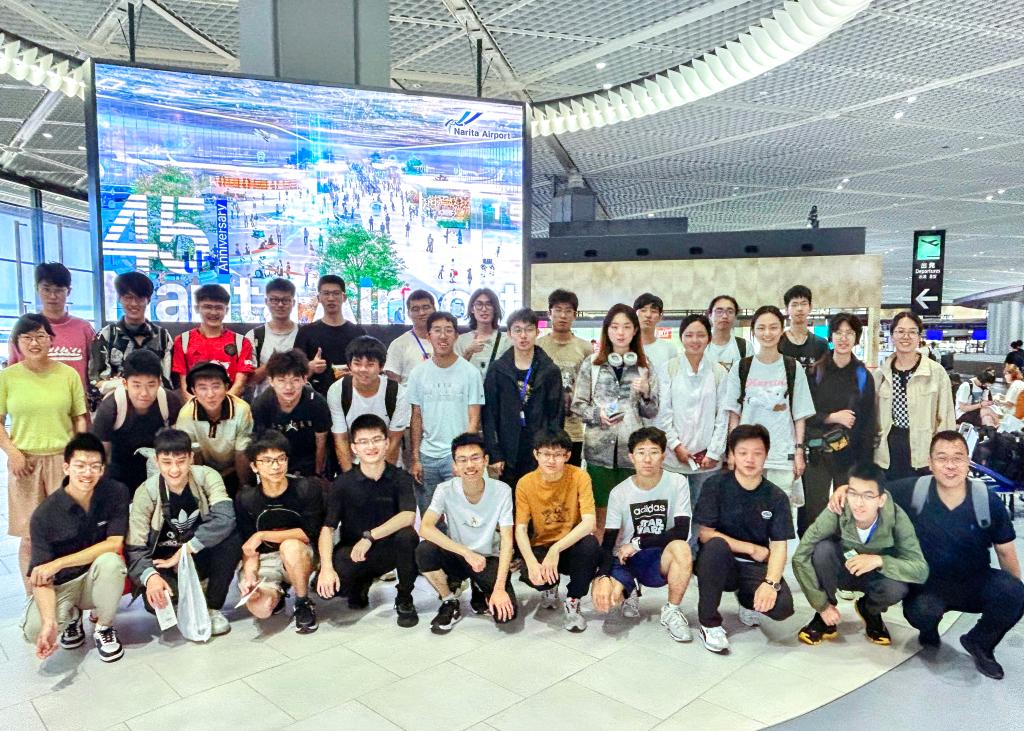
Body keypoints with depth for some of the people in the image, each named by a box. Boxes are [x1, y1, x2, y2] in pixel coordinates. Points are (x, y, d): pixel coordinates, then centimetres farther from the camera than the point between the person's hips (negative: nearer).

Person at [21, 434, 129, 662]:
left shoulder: (116, 493, -16)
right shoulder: (45, 514, -18)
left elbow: (114, 544, -19)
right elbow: (41, 576, -19)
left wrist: (58, 564, -26)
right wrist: (50, 622, -34)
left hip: (99, 580, 0)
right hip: (61, 585, 0)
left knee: (110, 561, -34)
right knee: (33, 630, -28)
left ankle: (104, 627, -5)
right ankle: (71, 616, 10)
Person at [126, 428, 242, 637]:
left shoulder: (207, 477, -16)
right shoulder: (146, 493, -14)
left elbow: (224, 519, -31)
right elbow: (135, 549, -16)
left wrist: (183, 551, -30)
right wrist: (150, 576, -36)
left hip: (200, 556, 0)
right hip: (165, 562, 0)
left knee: (232, 538, -30)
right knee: (155, 600, -31)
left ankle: (212, 607, -9)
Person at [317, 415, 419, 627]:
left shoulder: (400, 478, -9)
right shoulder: (343, 483, -7)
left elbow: (408, 517, -25)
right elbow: (327, 528, -12)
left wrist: (369, 536, -31)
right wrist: (326, 568, -26)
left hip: (389, 550, -1)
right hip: (352, 552, 1)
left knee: (407, 536, -34)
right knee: (326, 585, -28)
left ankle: (404, 600, -7)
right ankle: (360, 585, 12)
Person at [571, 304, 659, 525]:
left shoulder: (644, 366, 8)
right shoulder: (591, 363, 3)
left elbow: (652, 412, 8)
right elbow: (577, 405, 3)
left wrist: (646, 392, -11)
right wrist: (597, 414, -15)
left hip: (632, 449, 1)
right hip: (599, 448, -1)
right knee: (601, 510, 6)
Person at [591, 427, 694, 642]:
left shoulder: (677, 483, -9)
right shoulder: (619, 492, -5)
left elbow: (681, 531, -18)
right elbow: (608, 542, -7)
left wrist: (638, 543, -18)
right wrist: (603, 577, -24)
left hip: (660, 560, -1)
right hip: (625, 560, 1)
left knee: (681, 548, -35)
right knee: (602, 598, -28)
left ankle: (672, 611, -8)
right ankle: (630, 590, 11)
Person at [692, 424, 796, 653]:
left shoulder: (777, 497, -3)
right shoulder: (715, 486, -9)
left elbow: (779, 547, -9)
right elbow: (706, 534, -12)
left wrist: (771, 583, -27)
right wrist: (752, 549, -13)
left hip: (755, 567, 2)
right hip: (719, 564, -2)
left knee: (783, 606, -27)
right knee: (717, 545, -36)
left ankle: (747, 600, 13)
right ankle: (709, 622, -16)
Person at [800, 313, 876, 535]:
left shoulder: (864, 376, 4)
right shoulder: (814, 372, 2)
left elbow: (868, 423, 5)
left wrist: (865, 464, 1)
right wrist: (833, 418, -13)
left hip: (850, 455, 1)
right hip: (817, 453, 0)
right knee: (812, 511, 0)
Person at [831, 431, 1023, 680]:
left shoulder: (988, 501, -13)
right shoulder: (913, 490, -17)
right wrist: (846, 488, -25)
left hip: (975, 582, 2)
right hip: (929, 583, -1)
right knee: (919, 612, -33)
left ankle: (980, 643, 4)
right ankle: (930, 630, 10)